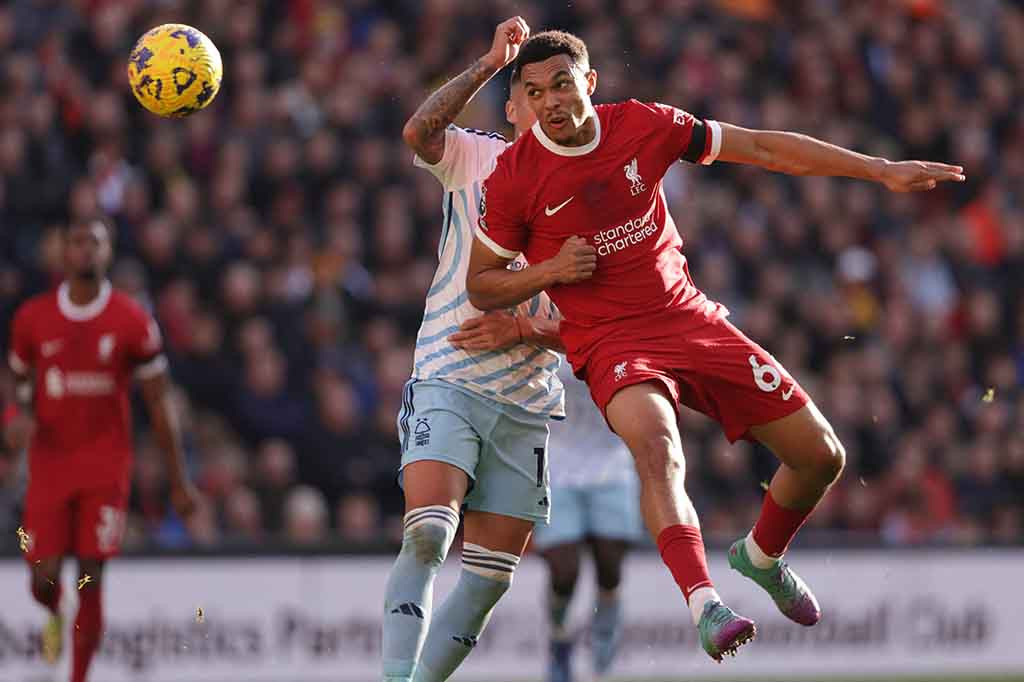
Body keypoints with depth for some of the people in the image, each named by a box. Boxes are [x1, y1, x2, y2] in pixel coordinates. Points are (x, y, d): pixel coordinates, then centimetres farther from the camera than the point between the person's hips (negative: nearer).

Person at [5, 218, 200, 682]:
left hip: (106, 467, -2)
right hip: (48, 464, 2)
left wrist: (179, 481, 0)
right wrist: (21, 416, -7)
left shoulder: (131, 322, -2)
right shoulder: (32, 318, 3)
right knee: (44, 577, -3)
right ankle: (54, 615, 35)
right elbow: (21, 384, 17)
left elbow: (160, 404, 1)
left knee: (91, 580, -7)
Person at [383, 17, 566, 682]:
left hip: (528, 403, 4)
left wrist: (524, 329, -10)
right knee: (427, 533, -23)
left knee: (490, 576, 0)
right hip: (448, 382, -4)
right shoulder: (477, 157, 4)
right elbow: (419, 133, -19)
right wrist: (489, 65, -25)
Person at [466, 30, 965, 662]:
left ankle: (762, 556, 31)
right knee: (656, 444, -38)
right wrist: (551, 271, -17)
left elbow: (763, 148, 3)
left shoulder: (643, 126, -3)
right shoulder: (514, 178, -8)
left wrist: (881, 170, 1)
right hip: (611, 343, -4)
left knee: (821, 455, 2)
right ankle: (703, 603, -50)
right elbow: (481, 287, 3)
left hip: (689, 318, 4)